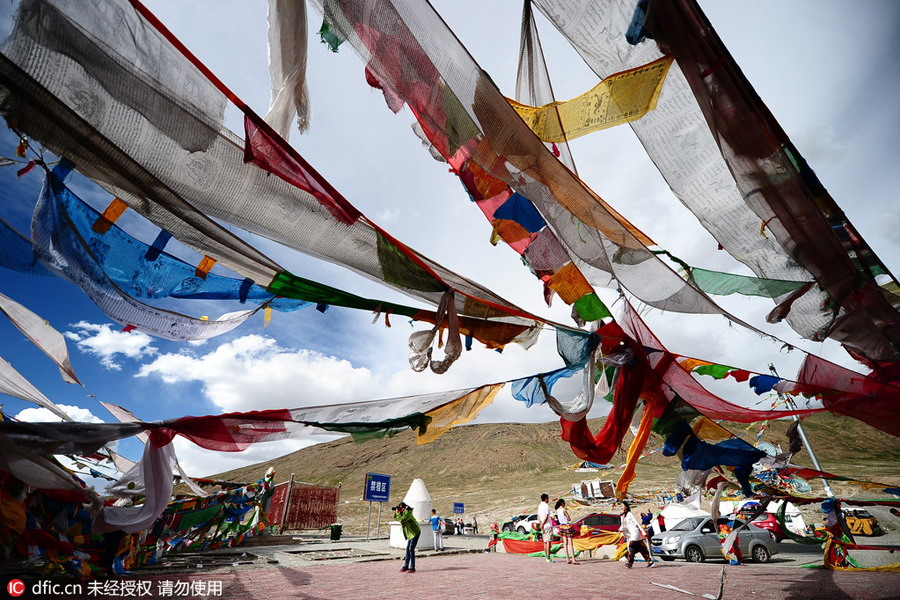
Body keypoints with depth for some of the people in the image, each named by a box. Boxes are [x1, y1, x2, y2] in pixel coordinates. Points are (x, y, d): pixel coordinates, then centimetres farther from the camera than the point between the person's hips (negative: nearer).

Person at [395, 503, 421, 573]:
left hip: (415, 533, -10)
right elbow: (396, 518, 20)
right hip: (410, 534, 10)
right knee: (408, 549, 9)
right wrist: (395, 512, 2)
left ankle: (412, 568, -6)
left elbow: (401, 520, -33)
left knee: (411, 549, -12)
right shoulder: (403, 513, 7)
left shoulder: (407, 512, -22)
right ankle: (406, 566, 16)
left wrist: (397, 513, -20)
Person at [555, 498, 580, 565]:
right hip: (567, 526, -7)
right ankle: (573, 560, -2)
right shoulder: (564, 510, -20)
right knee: (571, 544, -3)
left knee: (565, 543, 9)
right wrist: (569, 520, 8)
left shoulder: (557, 510, 3)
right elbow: (569, 519, -11)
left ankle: (568, 559, 11)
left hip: (562, 526, 7)